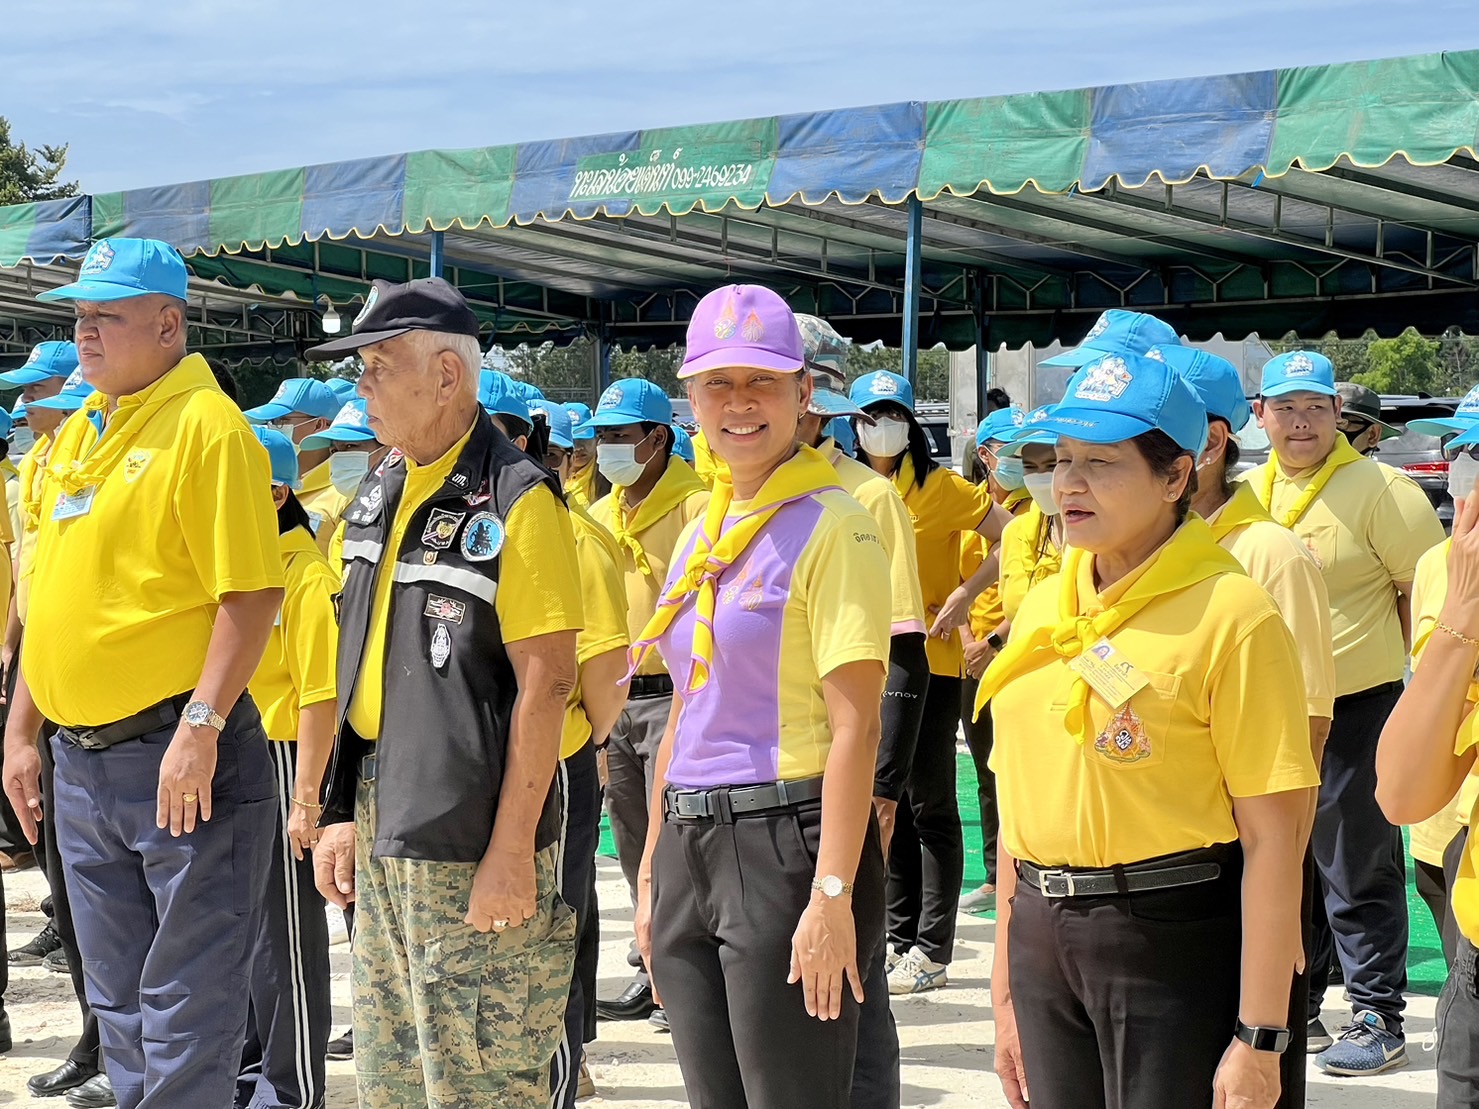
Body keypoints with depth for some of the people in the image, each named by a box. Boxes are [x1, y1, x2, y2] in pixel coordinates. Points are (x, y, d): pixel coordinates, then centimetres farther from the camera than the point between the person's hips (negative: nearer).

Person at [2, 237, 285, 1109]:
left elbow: (253, 593, -18)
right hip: (83, 764, 8)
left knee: (189, 1002, -1)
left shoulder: (206, 426, -11)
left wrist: (201, 728, -23)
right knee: (120, 1001, 16)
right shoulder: (79, 433, 14)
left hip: (178, 753, -8)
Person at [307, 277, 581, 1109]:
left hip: (472, 841, -8)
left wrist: (512, 851, -20)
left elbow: (546, 684, -17)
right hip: (385, 824, 8)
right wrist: (344, 811, 14)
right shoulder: (381, 492, 11)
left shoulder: (516, 500, -13)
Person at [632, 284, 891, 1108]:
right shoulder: (702, 535, 14)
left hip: (788, 843, -7)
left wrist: (833, 895, -20)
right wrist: (653, 870, 16)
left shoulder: (830, 527, -9)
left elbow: (855, 726, -15)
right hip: (691, 847, 8)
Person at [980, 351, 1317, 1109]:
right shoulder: (1041, 607, 9)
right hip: (1043, 938, 6)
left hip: (1176, 942, -6)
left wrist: (1258, 1038, -15)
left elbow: (1273, 837, -13)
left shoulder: (1230, 614, -11)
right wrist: (1006, 989, 15)